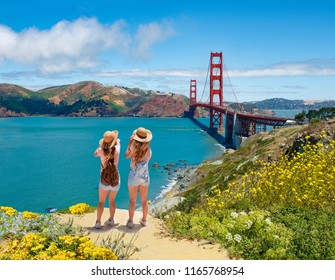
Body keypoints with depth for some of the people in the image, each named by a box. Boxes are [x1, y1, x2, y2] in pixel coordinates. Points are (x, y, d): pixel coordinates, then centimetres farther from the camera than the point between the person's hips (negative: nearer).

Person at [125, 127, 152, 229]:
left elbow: (126, 155, -1)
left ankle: (130, 221, 18)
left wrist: (130, 143, 6)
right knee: (144, 200, 18)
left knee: (132, 201, 10)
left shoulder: (134, 148, -18)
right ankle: (144, 220, 29)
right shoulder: (149, 151, -8)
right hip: (145, 177, 3)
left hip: (133, 177, -3)